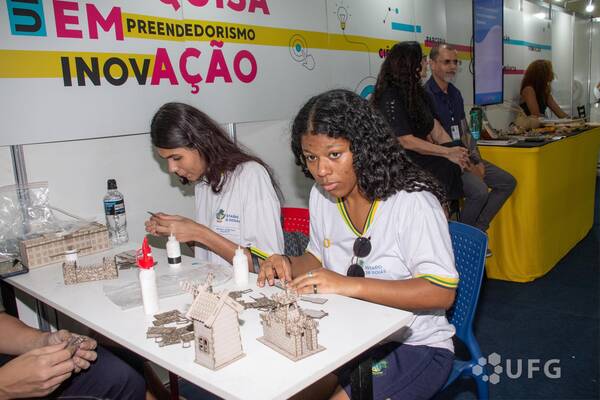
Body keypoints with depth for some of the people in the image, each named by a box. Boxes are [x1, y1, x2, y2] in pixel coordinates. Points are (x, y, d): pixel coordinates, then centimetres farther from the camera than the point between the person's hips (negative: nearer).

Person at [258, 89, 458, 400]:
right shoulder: (321, 195, 1)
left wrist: (347, 285, -32)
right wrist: (289, 266, -8)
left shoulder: (412, 202, -21)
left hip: (414, 346, -5)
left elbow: (441, 293, -24)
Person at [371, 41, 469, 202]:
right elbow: (406, 141, -18)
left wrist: (456, 152, -5)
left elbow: (435, 128, 10)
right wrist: (448, 152, -15)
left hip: (421, 153, 8)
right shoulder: (390, 98, -14)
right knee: (447, 168, -23)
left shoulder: (418, 92, 13)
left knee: (456, 164, -14)